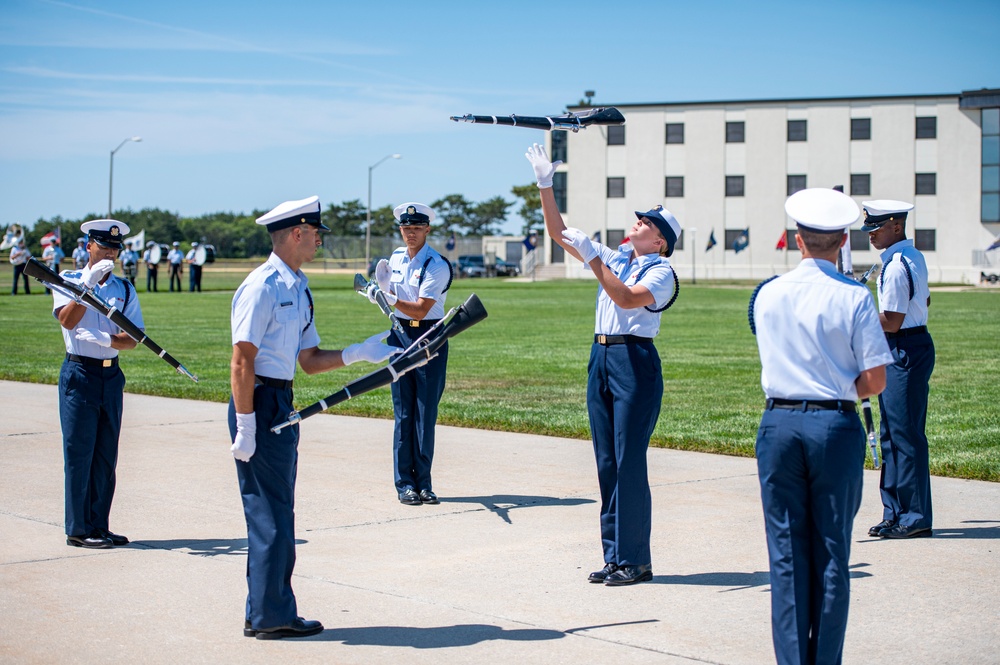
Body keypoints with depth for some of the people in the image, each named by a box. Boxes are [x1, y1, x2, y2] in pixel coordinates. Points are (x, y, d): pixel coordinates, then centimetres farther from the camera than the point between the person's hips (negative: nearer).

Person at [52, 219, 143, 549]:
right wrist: (89, 282, -22)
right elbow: (67, 320, -16)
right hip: (79, 373, -4)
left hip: (111, 374, 4)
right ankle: (78, 529, 1)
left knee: (106, 456, 6)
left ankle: (99, 526, 13)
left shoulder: (125, 289, 11)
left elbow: (133, 338, 2)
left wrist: (107, 340, -17)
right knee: (79, 453, -4)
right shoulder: (68, 281, 2)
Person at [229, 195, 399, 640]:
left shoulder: (299, 289, 15)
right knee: (270, 514, -4)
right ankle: (268, 616, 5)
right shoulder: (262, 287, -14)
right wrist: (245, 428, -20)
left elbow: (309, 361, 18)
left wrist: (360, 353, 7)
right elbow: (241, 361, -17)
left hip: (283, 404, 10)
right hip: (260, 403, -10)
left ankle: (271, 613, 23)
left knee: (277, 513, 14)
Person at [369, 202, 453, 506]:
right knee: (403, 414, 2)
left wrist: (388, 298, -28)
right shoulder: (395, 258, 7)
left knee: (426, 415, -1)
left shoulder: (437, 265, -12)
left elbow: (420, 309, -19)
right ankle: (405, 484, 4)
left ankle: (423, 483, 7)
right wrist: (381, 283, -3)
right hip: (400, 336, 4)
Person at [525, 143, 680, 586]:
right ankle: (613, 557, 13)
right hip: (601, 358, 7)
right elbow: (558, 234, 18)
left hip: (635, 362, -7)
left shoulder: (660, 271, -4)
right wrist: (546, 186, 10)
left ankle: (635, 560, -1)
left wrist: (591, 258, -21)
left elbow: (627, 298, -22)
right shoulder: (613, 259, 17)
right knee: (606, 462, 7)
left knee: (629, 462, -7)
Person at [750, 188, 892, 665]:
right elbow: (874, 382, -7)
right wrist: (840, 390, 9)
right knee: (831, 551, 6)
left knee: (786, 552, 7)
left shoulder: (767, 295, 2)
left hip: (779, 423, 2)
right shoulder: (854, 298, -8)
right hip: (835, 427, -2)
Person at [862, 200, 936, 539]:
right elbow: (924, 300, 26)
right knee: (892, 434, 14)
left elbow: (891, 323, -21)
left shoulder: (896, 267, -20)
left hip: (905, 352, -11)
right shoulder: (914, 257, 12)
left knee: (905, 434, -6)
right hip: (911, 348, 11)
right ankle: (895, 512, 20)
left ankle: (916, 517, -1)